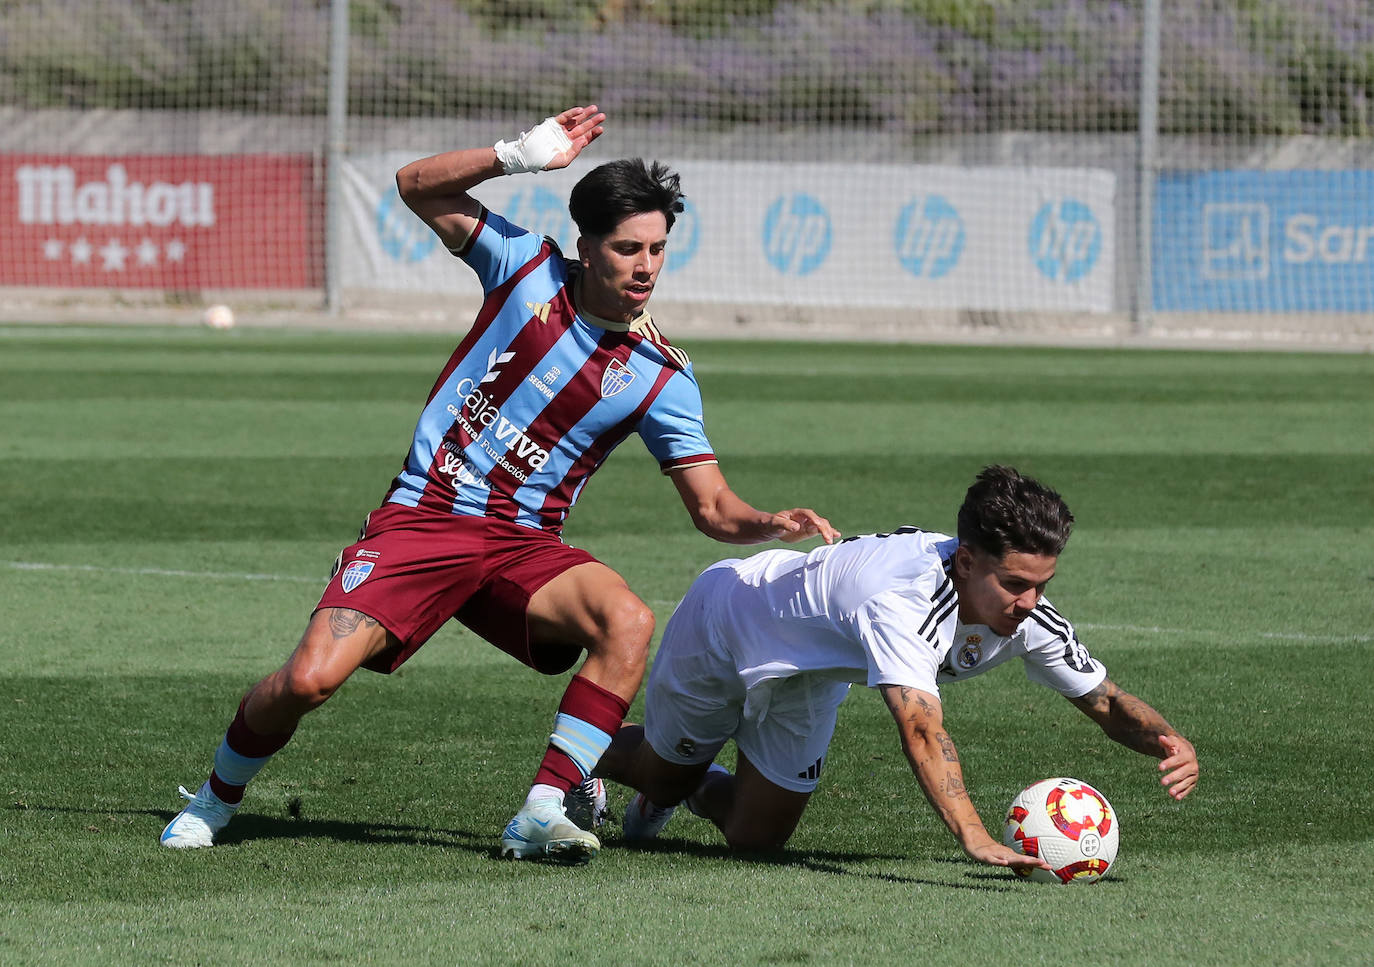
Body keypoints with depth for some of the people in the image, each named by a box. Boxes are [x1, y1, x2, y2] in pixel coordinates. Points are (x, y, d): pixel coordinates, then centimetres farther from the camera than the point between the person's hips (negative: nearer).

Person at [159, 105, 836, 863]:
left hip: (524, 544, 1)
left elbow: (713, 508, -1)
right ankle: (215, 797, 13)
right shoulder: (526, 267, -2)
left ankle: (542, 814, -25)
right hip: (422, 519, -1)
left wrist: (773, 524, -23)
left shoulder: (659, 376, -2)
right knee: (309, 680, -18)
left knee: (629, 622, -30)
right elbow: (417, 187, -1)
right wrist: (523, 156, -16)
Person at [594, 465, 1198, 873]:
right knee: (664, 774, 19)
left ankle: (697, 789, 42)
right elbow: (922, 730, -61)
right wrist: (975, 839, -73)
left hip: (805, 681, 5)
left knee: (757, 836, 8)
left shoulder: (1028, 615, -28)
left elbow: (1105, 701, -15)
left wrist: (1169, 743, -36)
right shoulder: (903, 602, -50)